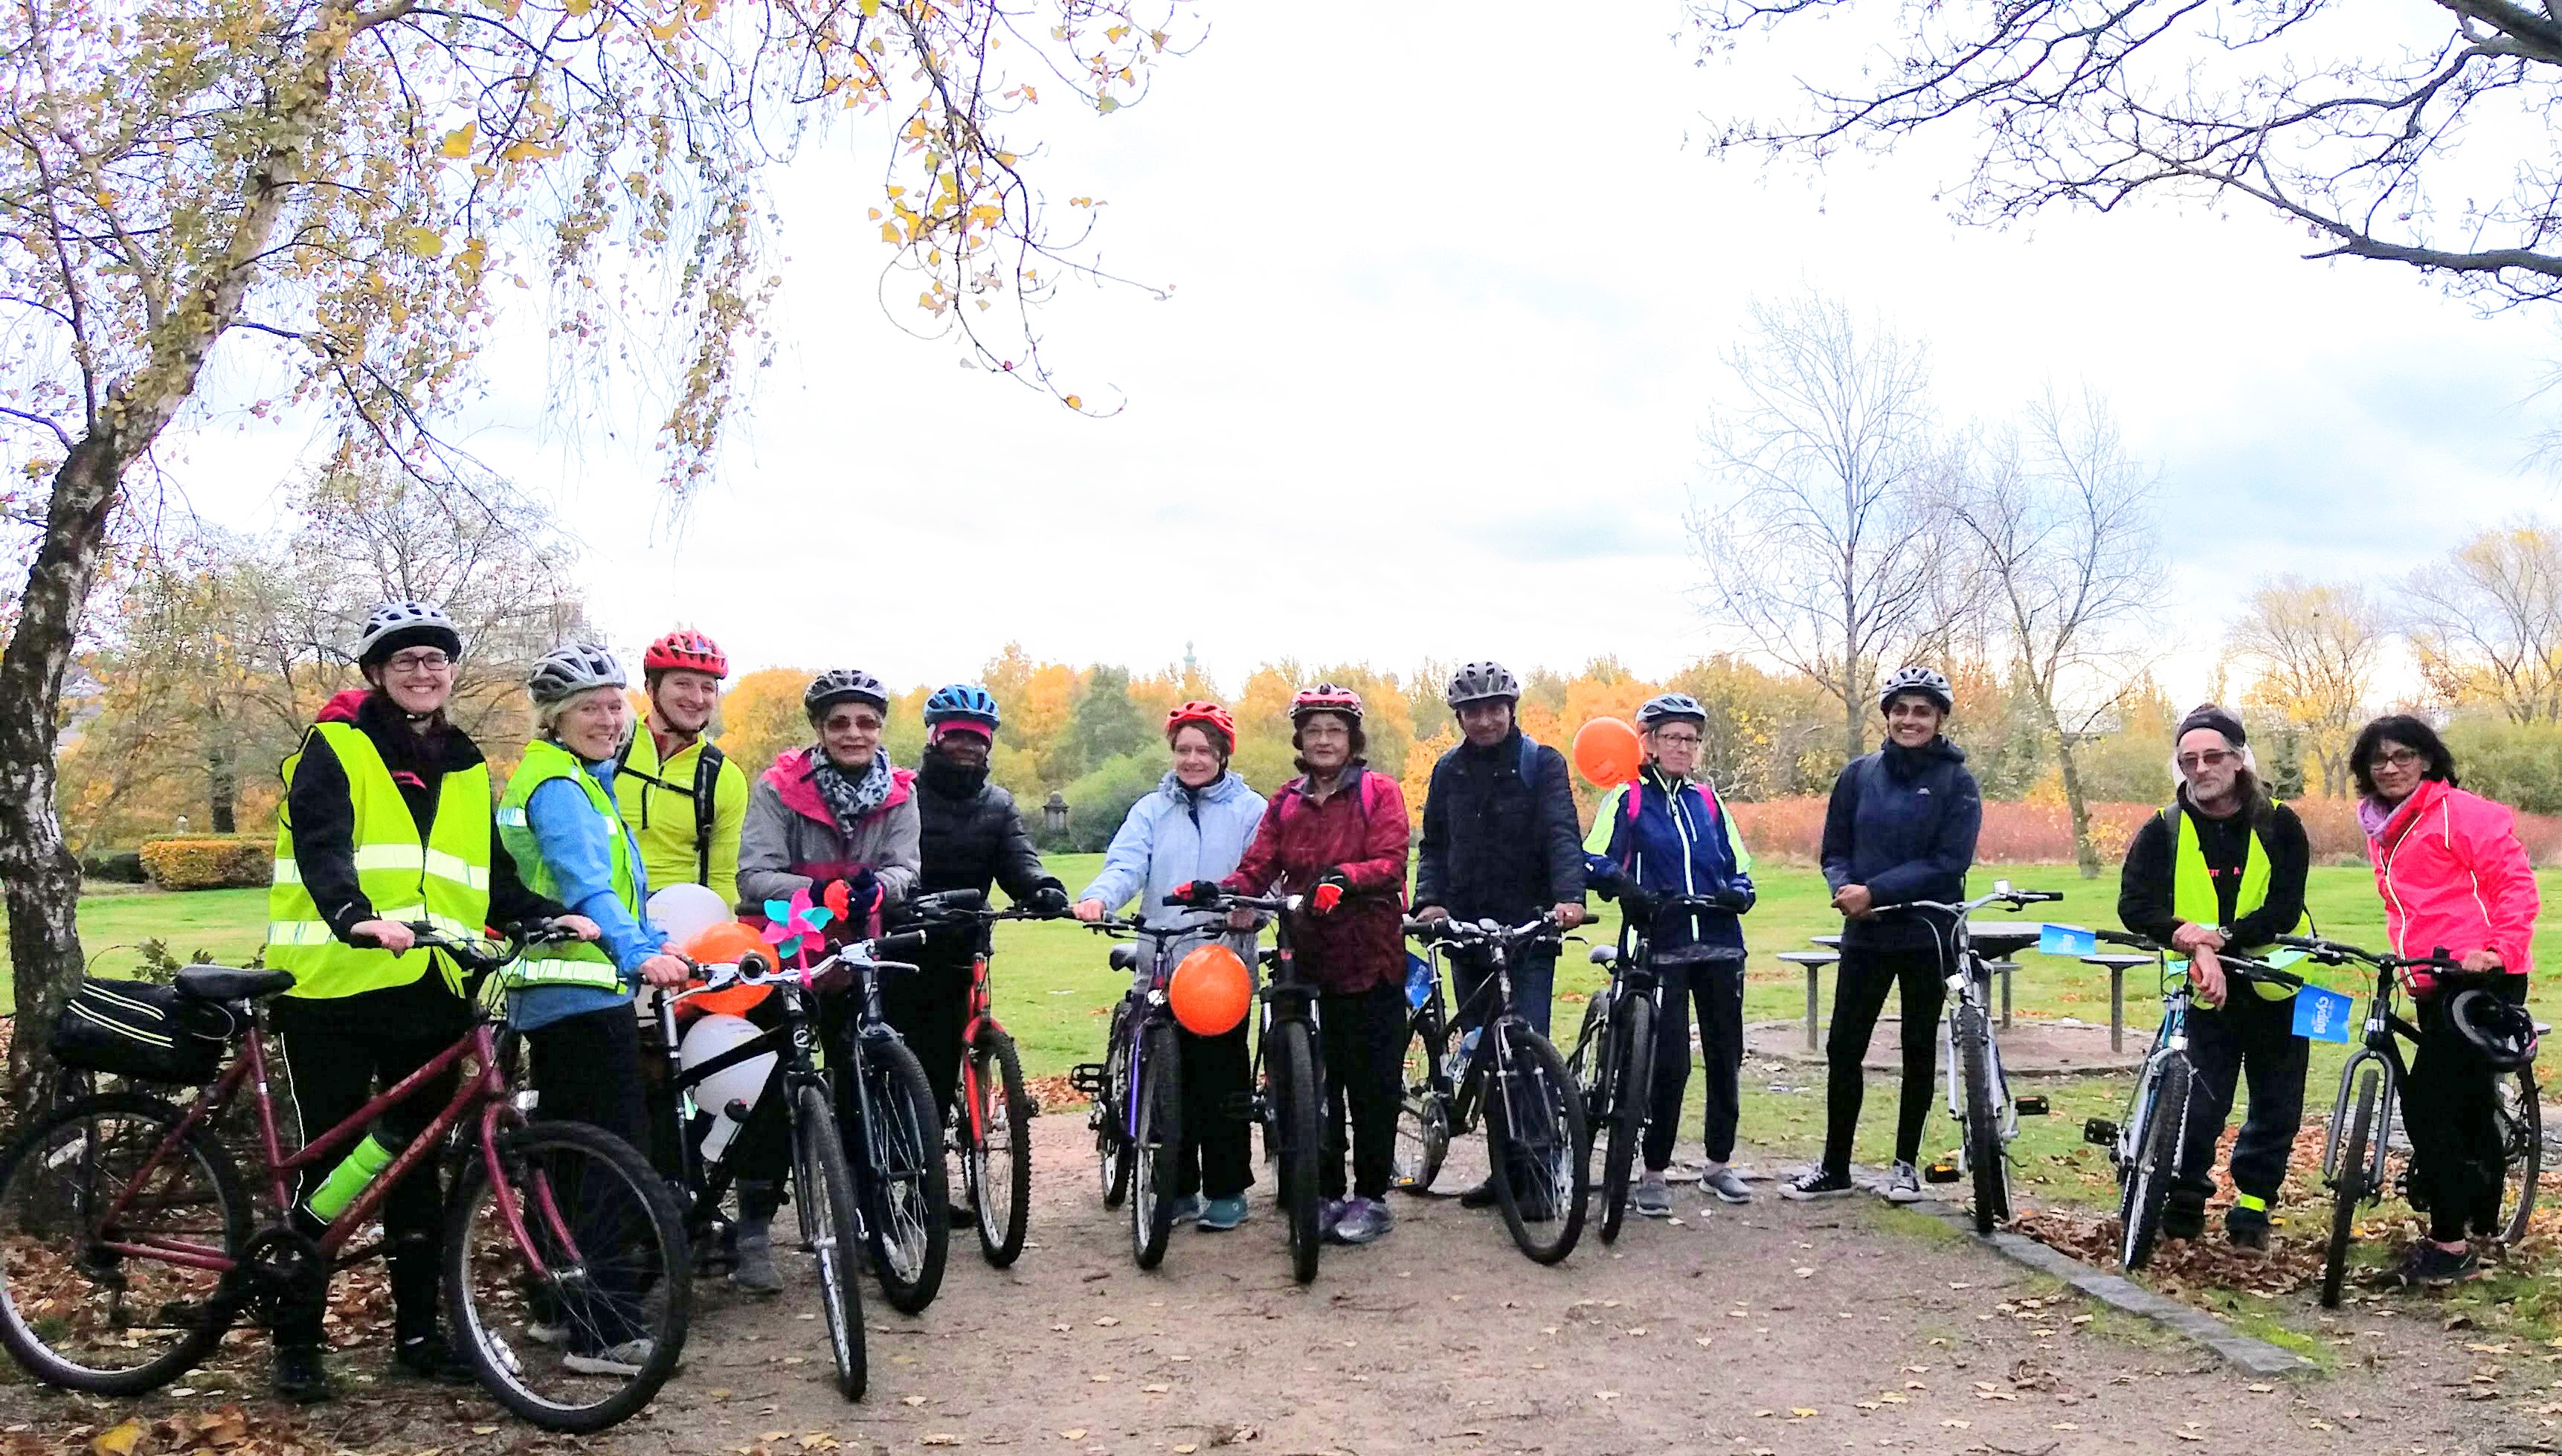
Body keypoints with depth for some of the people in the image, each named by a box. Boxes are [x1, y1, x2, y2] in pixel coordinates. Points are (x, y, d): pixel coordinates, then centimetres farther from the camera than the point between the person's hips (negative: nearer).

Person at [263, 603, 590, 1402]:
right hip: (336, 984, -5)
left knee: (417, 1162, 11)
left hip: (431, 991, 5)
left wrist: (554, 916, -1)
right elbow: (319, 844, -19)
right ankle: (296, 1340, 15)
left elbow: (492, 878, 17)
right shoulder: (335, 748, -2)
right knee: (328, 1159, 2)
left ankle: (417, 1330, 20)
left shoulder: (465, 768, 16)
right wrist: (356, 916, -38)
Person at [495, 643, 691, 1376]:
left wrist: (656, 944, 19)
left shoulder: (582, 779, 18)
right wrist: (639, 954, -41)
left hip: (558, 992, 11)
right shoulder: (557, 786, -14)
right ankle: (600, 1333, -8)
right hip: (580, 991, -11)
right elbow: (583, 884, -29)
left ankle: (560, 1305, 29)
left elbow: (615, 884, 24)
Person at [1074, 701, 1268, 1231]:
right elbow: (1126, 865, -3)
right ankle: (1178, 1188, 17)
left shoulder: (1250, 810, 6)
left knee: (1222, 1079, 1)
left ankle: (1227, 1190, 14)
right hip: (1160, 965, 2)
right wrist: (1098, 896, -24)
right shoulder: (1152, 810, 11)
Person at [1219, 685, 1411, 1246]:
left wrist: (1344, 876, -32)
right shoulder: (1286, 802, 12)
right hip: (1308, 957, 4)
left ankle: (1371, 1197, 14)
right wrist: (1225, 891, -18)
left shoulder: (1379, 792, 0)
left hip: (1370, 957, -3)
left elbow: (1391, 863, -13)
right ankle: (1327, 1193, 18)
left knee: (1372, 1083, 2)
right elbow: (1259, 864, 3)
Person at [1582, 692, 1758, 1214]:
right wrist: (1625, 887, -26)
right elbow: (1595, 861, -6)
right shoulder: (1627, 798, 2)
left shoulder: (1707, 800, 13)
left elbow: (1739, 866, 15)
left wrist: (1737, 893, -6)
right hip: (1661, 949, -4)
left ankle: (1719, 1164, 25)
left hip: (1720, 945, 4)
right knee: (1669, 1062, -7)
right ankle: (1653, 1172, 7)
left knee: (1726, 1055, 9)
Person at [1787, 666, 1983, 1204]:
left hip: (1927, 936, -2)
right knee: (1843, 1049, 2)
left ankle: (1906, 1164, 22)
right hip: (1865, 933, 2)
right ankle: (1834, 1168, 13)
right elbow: (1835, 850, 7)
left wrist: (1875, 892, -20)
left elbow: (1949, 861, -13)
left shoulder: (1956, 781, -4)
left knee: (1919, 1051, 9)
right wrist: (1844, 888, -15)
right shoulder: (1859, 775, 5)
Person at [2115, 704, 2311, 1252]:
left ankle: (2252, 1207, 27)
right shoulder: (2162, 831, -2)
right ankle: (2184, 1201, 13)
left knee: (2277, 1108, 10)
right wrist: (2195, 945, -26)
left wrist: (2222, 934, -25)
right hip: (2203, 993, -1)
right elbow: (2135, 906, -12)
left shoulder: (2279, 825, -2)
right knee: (2197, 1104, -8)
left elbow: (2285, 908, -11)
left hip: (2275, 987, 1)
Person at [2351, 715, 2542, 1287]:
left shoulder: (2461, 812, -9)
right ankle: (2481, 1225, 28)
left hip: (2482, 979, -8)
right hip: (2433, 985, 9)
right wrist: (2404, 955, 14)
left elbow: (2515, 883, -12)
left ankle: (2449, 1244, -5)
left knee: (2425, 1105, -12)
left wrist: (2497, 949, -20)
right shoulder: (2384, 832, 16)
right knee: (2469, 1105, 17)